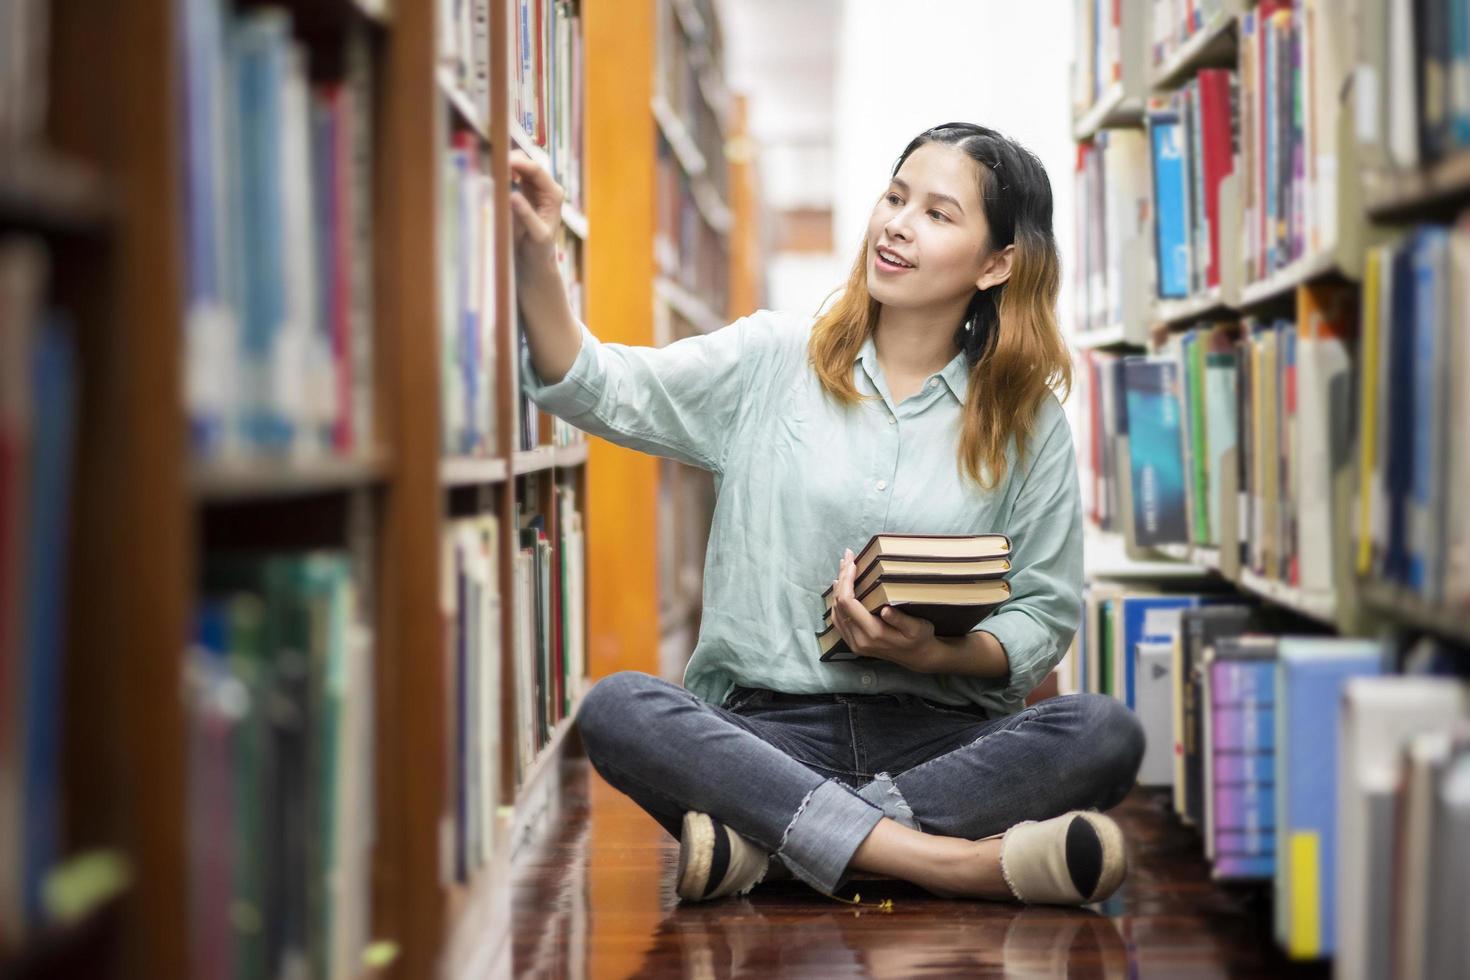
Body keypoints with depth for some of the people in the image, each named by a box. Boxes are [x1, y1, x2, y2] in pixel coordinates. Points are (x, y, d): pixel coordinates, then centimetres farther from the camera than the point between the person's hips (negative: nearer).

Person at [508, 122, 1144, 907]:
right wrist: (537, 264, -20)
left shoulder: (1029, 424, 8)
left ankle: (767, 844, -30)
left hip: (936, 736, 1)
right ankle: (956, 862, -35)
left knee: (1104, 736, -28)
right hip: (769, 727, 0)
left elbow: (1045, 620, 8)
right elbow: (602, 392, -3)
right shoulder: (772, 360, 9)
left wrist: (937, 654, -12)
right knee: (615, 709, -30)